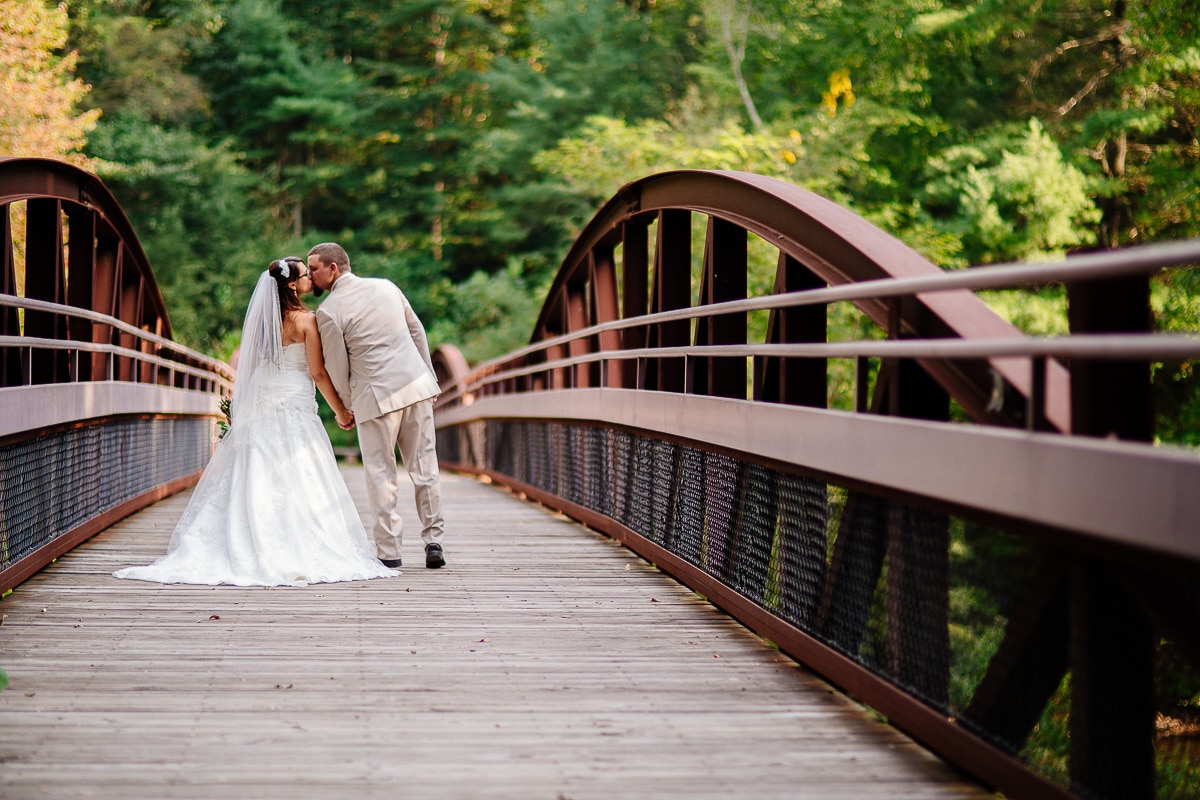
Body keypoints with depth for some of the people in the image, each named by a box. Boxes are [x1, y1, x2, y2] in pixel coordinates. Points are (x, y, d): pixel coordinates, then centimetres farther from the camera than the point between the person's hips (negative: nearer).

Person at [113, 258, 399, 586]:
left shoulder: (262, 317, 10)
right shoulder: (306, 320, -8)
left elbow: (245, 364, 14)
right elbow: (318, 373, -9)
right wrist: (341, 411, 1)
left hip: (259, 408, 6)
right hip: (294, 408, -6)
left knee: (254, 484, 5)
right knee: (296, 486, -5)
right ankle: (297, 555, -8)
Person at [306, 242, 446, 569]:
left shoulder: (328, 312, -7)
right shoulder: (385, 286, 9)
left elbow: (337, 369, -3)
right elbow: (417, 331, 15)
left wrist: (348, 407, 12)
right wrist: (429, 376, 23)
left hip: (375, 395, -5)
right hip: (416, 383, 5)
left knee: (381, 474, 5)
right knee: (424, 466, 10)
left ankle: (389, 549, 6)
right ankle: (434, 543, 12)